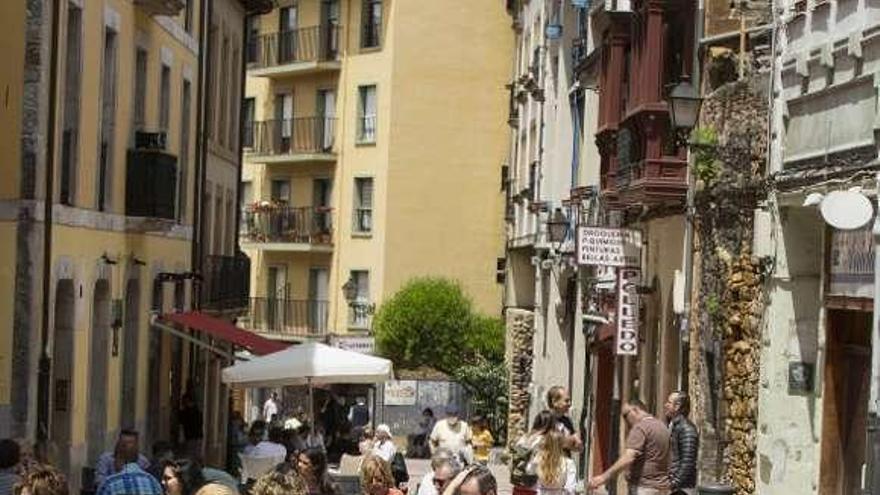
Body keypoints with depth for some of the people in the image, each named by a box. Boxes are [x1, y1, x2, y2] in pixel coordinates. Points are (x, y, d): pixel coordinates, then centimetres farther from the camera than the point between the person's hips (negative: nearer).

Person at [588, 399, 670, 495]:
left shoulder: (641, 427, -15)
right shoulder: (662, 426, 14)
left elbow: (628, 458, -27)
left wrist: (604, 477, -31)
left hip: (643, 486, -9)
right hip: (660, 485, 9)